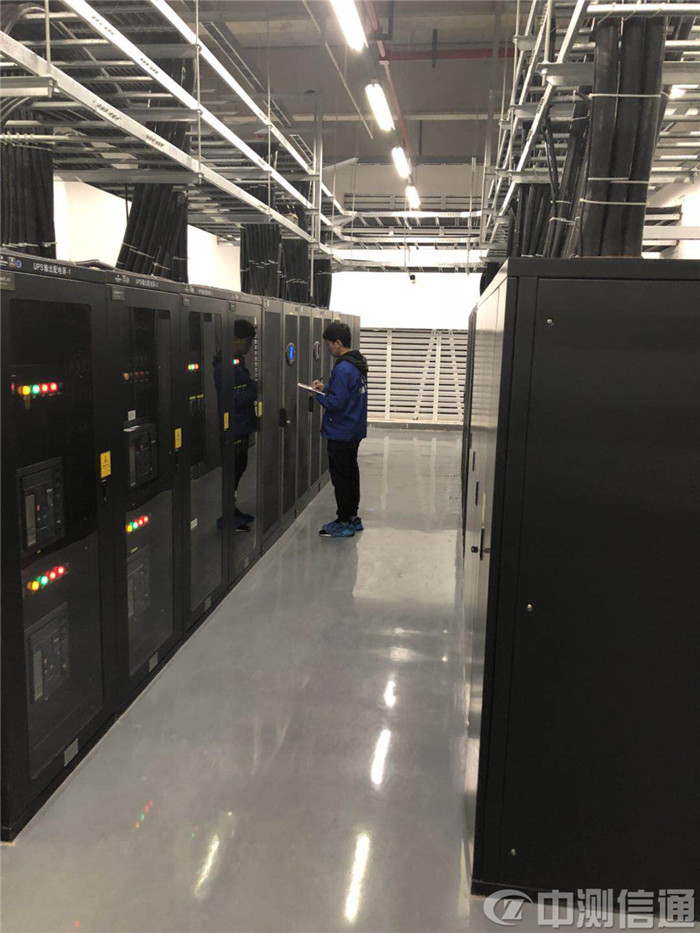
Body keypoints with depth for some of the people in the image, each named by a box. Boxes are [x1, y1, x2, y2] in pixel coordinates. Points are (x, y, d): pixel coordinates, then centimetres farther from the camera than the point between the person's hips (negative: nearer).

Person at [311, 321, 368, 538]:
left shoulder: (343, 369, -22)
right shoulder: (357, 363, 9)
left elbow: (336, 403, -25)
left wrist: (318, 396, -9)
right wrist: (326, 388, 8)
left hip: (340, 434, -10)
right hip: (355, 431, 10)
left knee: (341, 477, -1)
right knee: (351, 472, 17)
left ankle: (344, 523, 7)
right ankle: (352, 517, 28)